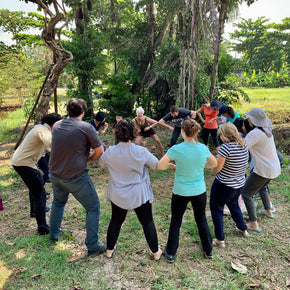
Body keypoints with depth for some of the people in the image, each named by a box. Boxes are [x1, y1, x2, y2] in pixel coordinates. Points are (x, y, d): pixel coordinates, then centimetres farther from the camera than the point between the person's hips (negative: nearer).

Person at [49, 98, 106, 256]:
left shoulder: (56, 125, 3)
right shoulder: (86, 127, -15)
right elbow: (100, 151, -12)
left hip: (55, 174, 7)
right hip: (75, 177, -6)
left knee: (58, 202, 32)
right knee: (93, 208, 10)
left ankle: (53, 235, 47)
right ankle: (93, 246, 16)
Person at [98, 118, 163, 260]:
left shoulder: (110, 152, -14)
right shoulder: (141, 152, -21)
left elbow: (101, 162, 7)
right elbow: (156, 165, -5)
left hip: (118, 195, 3)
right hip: (139, 195, -2)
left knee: (116, 221, 21)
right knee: (147, 222, 14)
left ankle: (110, 250, 37)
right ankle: (155, 252, 28)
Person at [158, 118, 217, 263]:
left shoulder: (176, 149, -20)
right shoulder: (203, 148, -9)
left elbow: (160, 166, -21)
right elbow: (213, 164, 8)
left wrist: (170, 165, -2)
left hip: (180, 192, -3)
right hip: (199, 191, 3)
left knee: (175, 222, 16)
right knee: (201, 220, 24)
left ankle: (170, 253, 29)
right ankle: (208, 250, 40)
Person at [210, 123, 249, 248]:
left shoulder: (226, 147, -26)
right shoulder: (244, 145, -2)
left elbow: (216, 169, -23)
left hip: (223, 185, -8)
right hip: (240, 184, 8)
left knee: (216, 209, 10)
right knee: (234, 205, 31)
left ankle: (220, 240, 17)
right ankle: (243, 229, 48)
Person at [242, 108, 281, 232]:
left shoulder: (255, 133, -23)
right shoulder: (267, 131, 5)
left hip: (263, 170, -10)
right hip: (274, 167, 10)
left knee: (246, 193, -2)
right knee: (261, 187, 33)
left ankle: (253, 224, -2)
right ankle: (268, 211, 49)